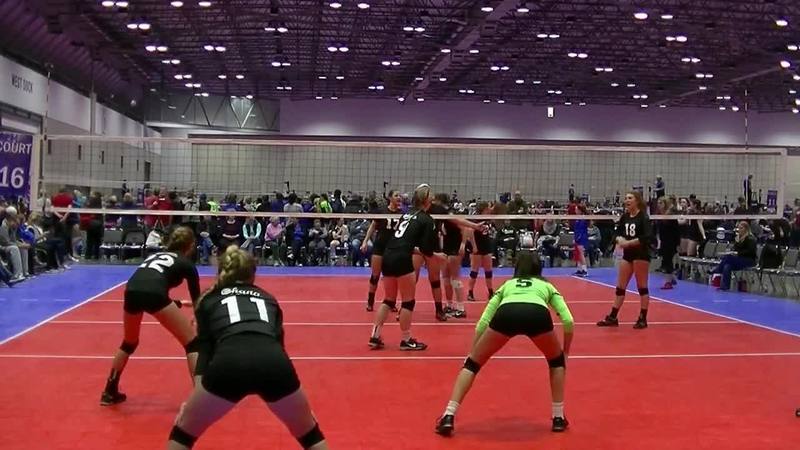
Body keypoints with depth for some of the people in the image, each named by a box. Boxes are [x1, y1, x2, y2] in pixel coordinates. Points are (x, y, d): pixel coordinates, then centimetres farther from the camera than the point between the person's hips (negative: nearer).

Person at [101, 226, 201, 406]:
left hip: (131, 291, 6)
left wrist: (176, 303, 51)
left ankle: (109, 392, 37)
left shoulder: (157, 255, 35)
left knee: (129, 343, 32)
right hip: (152, 294, -6)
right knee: (191, 342, 8)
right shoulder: (186, 264, 21)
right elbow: (197, 299, 25)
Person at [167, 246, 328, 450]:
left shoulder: (210, 300, 29)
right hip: (274, 362, 2)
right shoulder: (268, 298, 34)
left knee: (183, 434, 24)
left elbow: (204, 351, 18)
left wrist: (192, 401, 15)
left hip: (229, 363, -1)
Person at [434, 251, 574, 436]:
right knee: (556, 361, 31)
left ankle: (448, 417, 8)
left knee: (472, 363, 19)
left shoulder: (506, 285, 40)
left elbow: (483, 322, 31)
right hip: (538, 314, 0)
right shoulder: (546, 285, 37)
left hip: (506, 313, 0)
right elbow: (568, 321, 23)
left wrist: (472, 354, 39)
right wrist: (565, 352, 37)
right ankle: (558, 418, 28)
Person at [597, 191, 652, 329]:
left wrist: (629, 243, -21)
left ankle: (643, 319, 8)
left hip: (641, 254, -7)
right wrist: (620, 239, -8)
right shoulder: (624, 217, 8)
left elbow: (648, 236, -22)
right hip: (627, 254, 7)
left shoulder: (643, 217, -11)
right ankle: (613, 317, 13)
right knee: (620, 286, 8)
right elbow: (618, 233, 15)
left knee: (642, 286, 0)